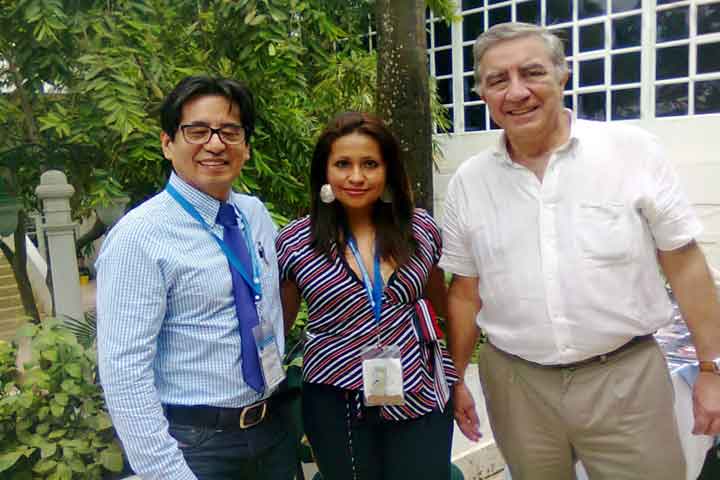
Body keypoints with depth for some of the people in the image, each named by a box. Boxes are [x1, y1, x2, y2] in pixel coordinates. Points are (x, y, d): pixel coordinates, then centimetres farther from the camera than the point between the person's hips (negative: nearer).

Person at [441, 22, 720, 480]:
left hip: (626, 377, -2)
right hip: (515, 383, 2)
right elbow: (465, 292, 6)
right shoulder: (468, 182, -1)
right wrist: (455, 380, 9)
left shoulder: (633, 150, -8)